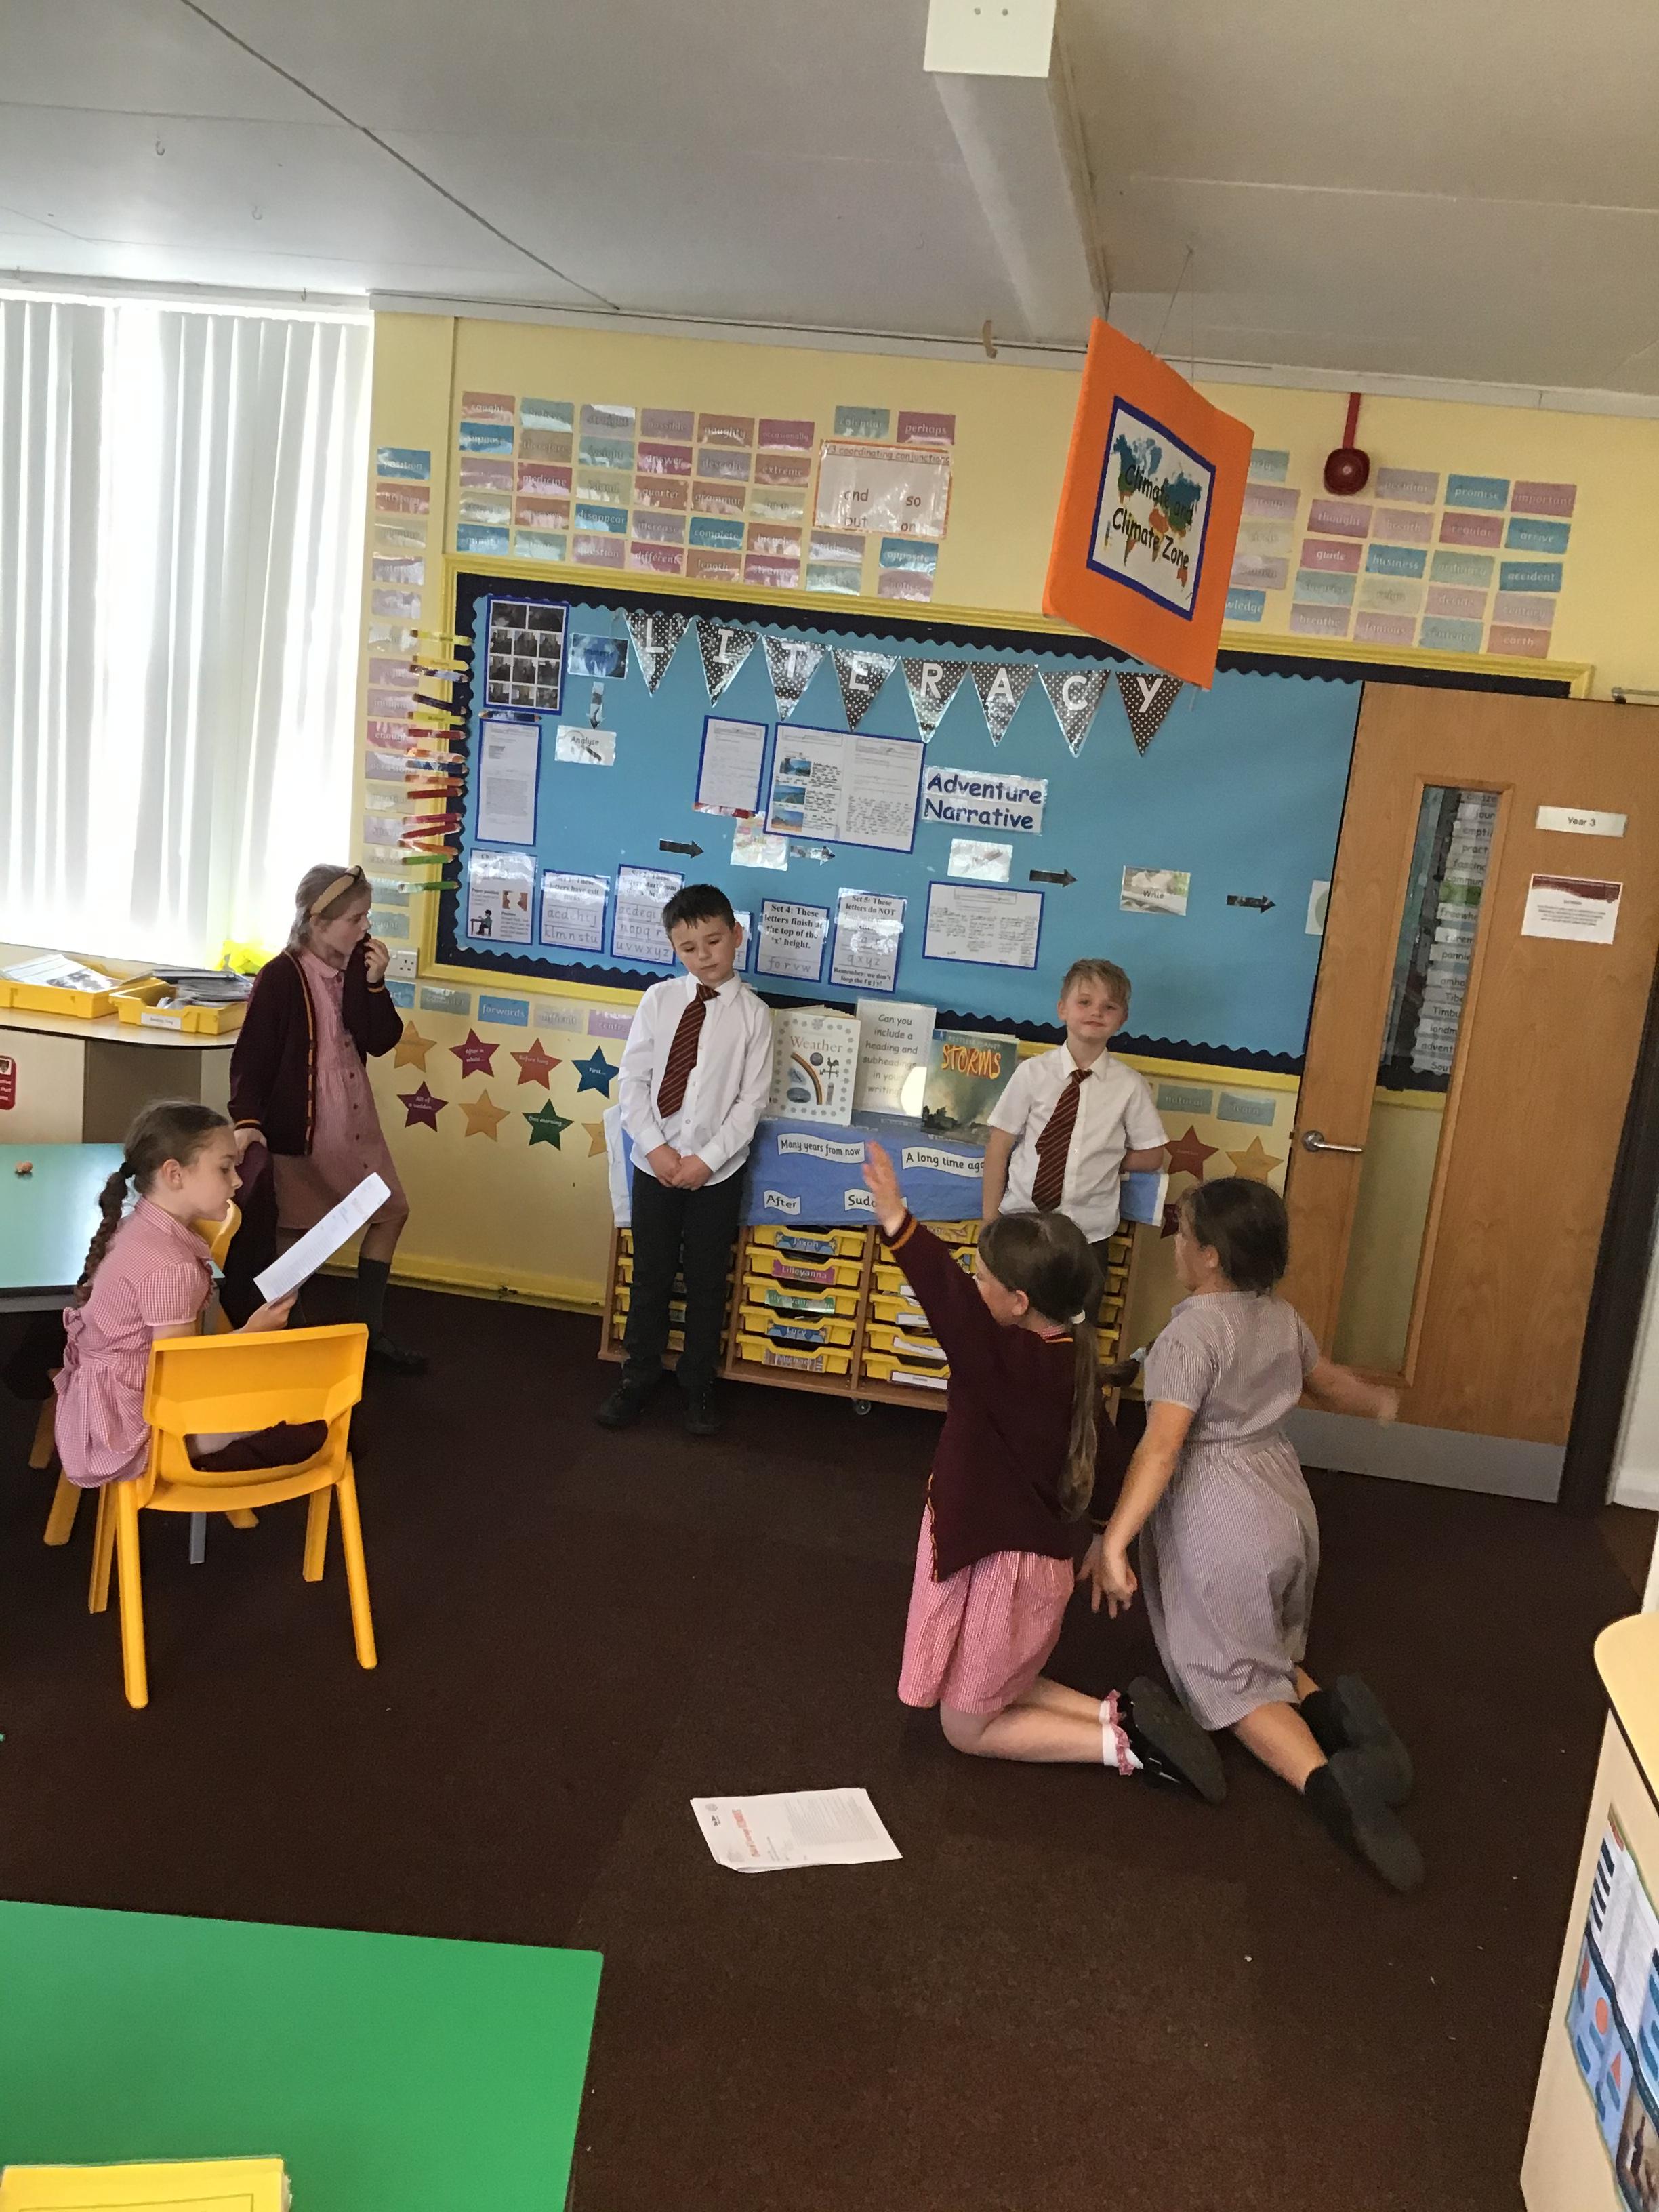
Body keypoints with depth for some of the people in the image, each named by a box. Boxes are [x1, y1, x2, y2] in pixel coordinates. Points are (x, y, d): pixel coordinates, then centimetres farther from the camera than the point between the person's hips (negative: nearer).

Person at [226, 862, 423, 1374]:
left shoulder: (356, 967, 1)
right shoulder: (282, 977, -18)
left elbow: (382, 1041, -3)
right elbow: (252, 1057, -17)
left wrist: (375, 984, -15)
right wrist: (247, 1120, -28)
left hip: (352, 1122, 7)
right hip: (299, 1126, -7)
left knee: (391, 1211, 12)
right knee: (292, 1232, 4)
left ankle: (369, 1332, 24)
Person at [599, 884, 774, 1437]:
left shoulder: (752, 1014, -7)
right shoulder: (659, 999, -2)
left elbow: (751, 1101, -8)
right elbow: (633, 1079, -1)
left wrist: (706, 1159, -14)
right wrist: (656, 1147, -11)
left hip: (717, 1171, -1)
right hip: (655, 1163, 1)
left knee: (707, 1282, 11)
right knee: (650, 1275, 12)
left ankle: (699, 1386, 27)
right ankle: (637, 1378, 29)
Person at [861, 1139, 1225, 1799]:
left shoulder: (1017, 1363, -27)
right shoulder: (1069, 1354, -1)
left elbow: (957, 1307, -46)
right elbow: (1096, 1447, 12)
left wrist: (896, 1221, -56)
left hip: (1004, 1565, -9)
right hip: (1030, 1552, 9)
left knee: (967, 1727, 12)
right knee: (999, 1692, 28)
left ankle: (1121, 1744, 6)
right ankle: (1120, 1716, 14)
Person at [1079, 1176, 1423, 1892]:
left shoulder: (1195, 1328, -19)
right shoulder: (1281, 1316, 5)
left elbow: (1162, 1446, -27)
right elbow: (1329, 1382, 24)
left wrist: (1113, 1540, -30)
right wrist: (1378, 1402, 47)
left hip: (1216, 1518, -7)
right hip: (1283, 1499, 8)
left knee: (1231, 1677, 3)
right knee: (1262, 1650, 24)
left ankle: (1328, 1780, -22)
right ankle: (1330, 1706, -7)